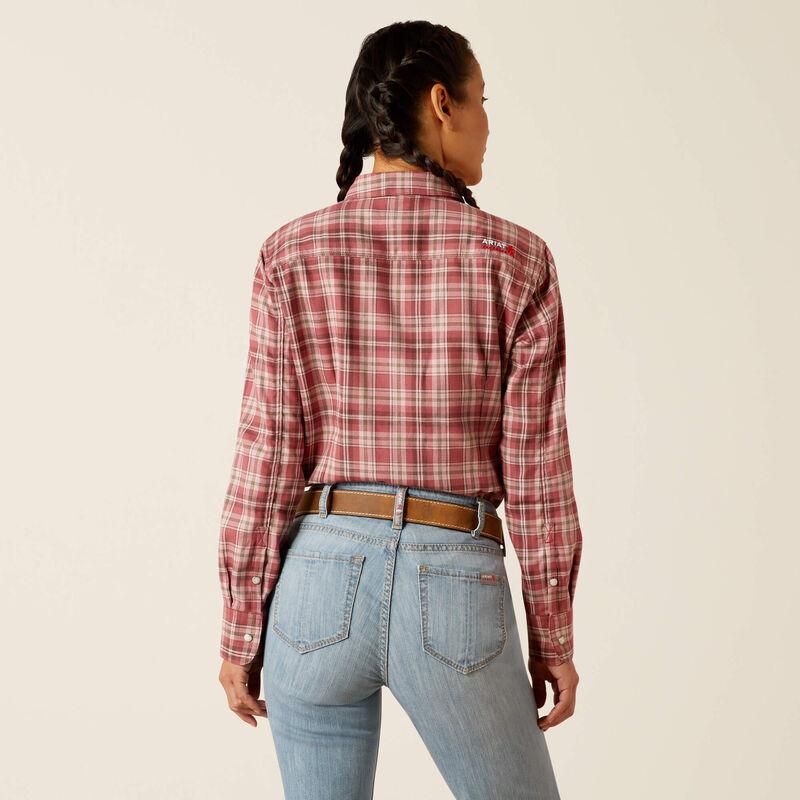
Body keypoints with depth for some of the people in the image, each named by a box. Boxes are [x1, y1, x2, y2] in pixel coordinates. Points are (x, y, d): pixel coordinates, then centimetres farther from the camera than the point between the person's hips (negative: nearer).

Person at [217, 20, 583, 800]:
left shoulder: (290, 255, -3)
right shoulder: (515, 259, -7)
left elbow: (266, 458, -4)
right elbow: (535, 471, -5)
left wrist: (241, 629, 5)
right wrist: (552, 636, 5)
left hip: (321, 581, 2)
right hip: (455, 598, -2)